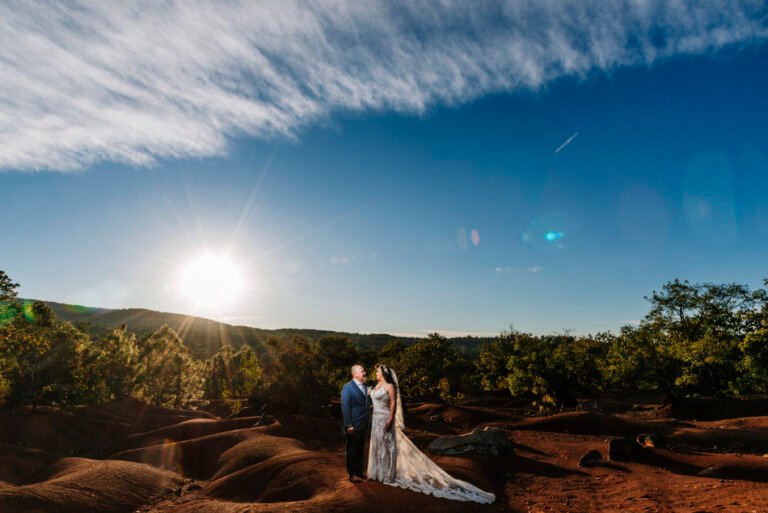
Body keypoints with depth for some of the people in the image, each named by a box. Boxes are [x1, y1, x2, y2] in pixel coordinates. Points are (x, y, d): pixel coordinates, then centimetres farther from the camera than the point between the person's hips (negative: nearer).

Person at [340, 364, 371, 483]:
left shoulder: (365, 387, 7)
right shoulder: (348, 387, -14)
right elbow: (345, 407, -17)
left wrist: (368, 422, 7)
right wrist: (348, 425, -19)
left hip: (363, 424, 7)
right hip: (354, 425, -7)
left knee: (360, 450, 18)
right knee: (352, 450, 7)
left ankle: (359, 471, 32)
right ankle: (352, 474, 20)